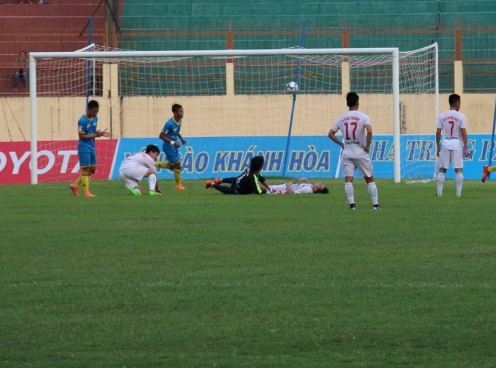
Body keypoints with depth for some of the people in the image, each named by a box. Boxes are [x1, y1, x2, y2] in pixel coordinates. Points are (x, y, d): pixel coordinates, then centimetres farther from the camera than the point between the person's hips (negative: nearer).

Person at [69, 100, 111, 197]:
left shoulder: (95, 118, 6)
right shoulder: (82, 121, -17)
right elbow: (82, 136, -17)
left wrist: (101, 134, -5)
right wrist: (95, 135, -23)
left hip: (91, 148, 8)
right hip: (84, 148, -8)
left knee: (93, 169, 11)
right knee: (86, 169, -5)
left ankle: (75, 185, 22)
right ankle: (86, 192, 0)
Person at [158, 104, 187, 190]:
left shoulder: (179, 120, -1)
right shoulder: (170, 123, -26)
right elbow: (161, 136, -23)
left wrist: (181, 138, 6)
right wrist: (172, 142, -29)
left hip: (173, 145, 9)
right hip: (168, 146, -9)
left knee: (173, 166, 15)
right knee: (177, 164, -6)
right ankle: (178, 185, 8)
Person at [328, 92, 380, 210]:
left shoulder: (342, 118, 5)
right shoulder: (363, 117, -7)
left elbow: (331, 134, 8)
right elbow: (369, 131, -23)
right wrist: (367, 146, -10)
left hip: (347, 153, 2)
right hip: (361, 153, -2)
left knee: (348, 180, 0)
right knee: (369, 178, 7)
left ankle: (352, 203, -12)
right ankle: (375, 204, 5)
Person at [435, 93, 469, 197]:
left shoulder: (442, 116, 1)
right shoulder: (460, 116, -5)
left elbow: (438, 132, 0)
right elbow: (463, 133, -7)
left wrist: (438, 146, 10)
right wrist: (466, 148, -3)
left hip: (445, 143, 2)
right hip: (457, 143, -2)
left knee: (442, 169, 6)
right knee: (458, 169, 2)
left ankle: (439, 192, 3)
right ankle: (459, 192, -1)